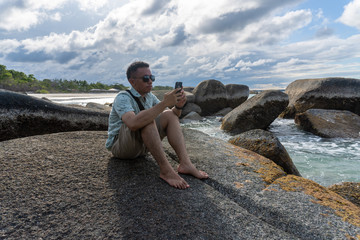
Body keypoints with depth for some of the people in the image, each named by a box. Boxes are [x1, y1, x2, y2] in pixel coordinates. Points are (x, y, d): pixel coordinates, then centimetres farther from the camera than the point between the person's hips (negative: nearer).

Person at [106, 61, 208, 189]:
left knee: (170, 115, -11)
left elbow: (173, 116, 6)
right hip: (120, 147, -7)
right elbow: (133, 124, -40)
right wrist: (164, 103, -39)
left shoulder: (149, 96, 5)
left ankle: (185, 163, -23)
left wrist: (178, 106, -18)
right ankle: (166, 170, -33)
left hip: (142, 145, 7)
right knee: (147, 120, -33)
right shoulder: (123, 97, -18)